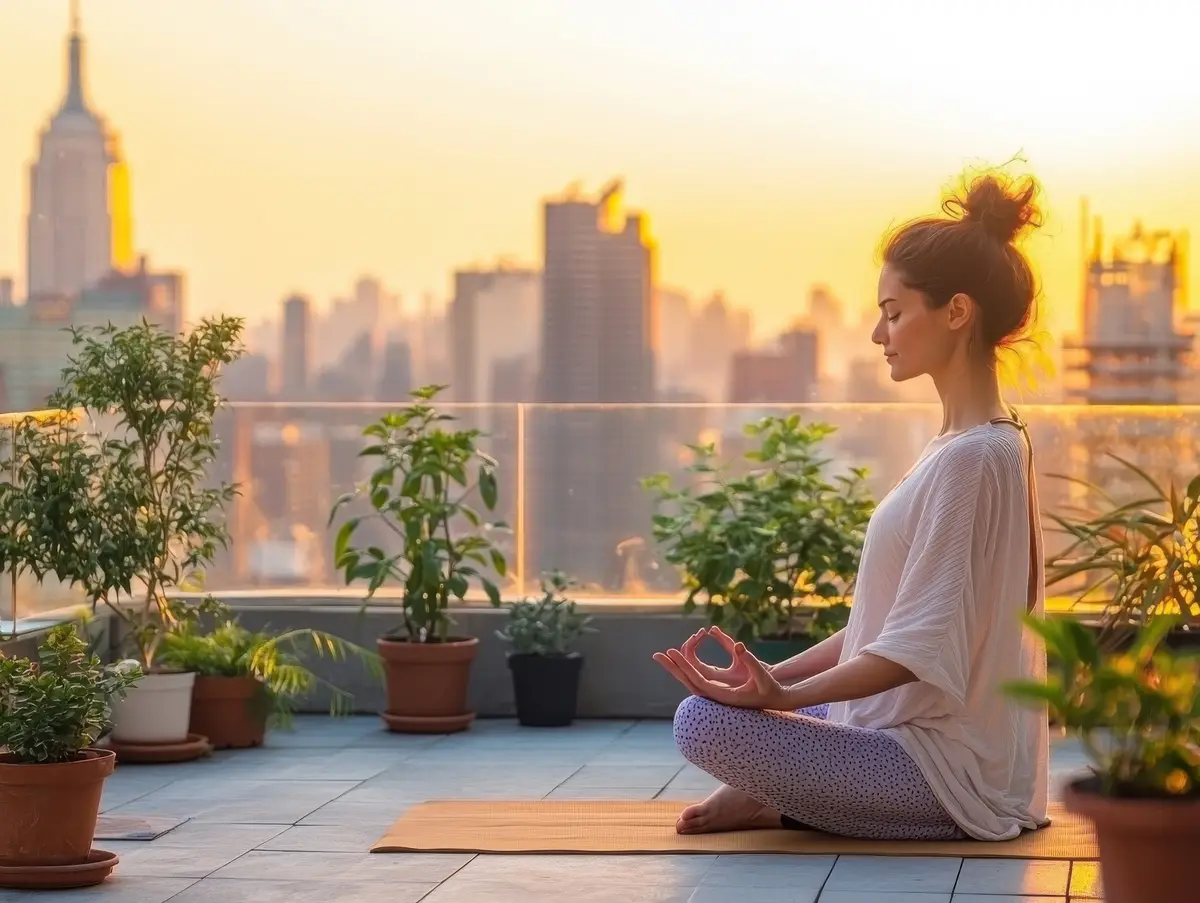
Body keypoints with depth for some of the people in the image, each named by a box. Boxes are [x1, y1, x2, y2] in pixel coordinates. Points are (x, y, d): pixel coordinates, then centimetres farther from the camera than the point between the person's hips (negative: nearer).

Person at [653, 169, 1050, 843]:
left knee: (706, 722, -22)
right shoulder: (993, 443, 15)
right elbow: (894, 622, 16)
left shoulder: (971, 457, -18)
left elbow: (918, 647, -22)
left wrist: (784, 695, -26)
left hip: (955, 772, -11)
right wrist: (775, 677, 8)